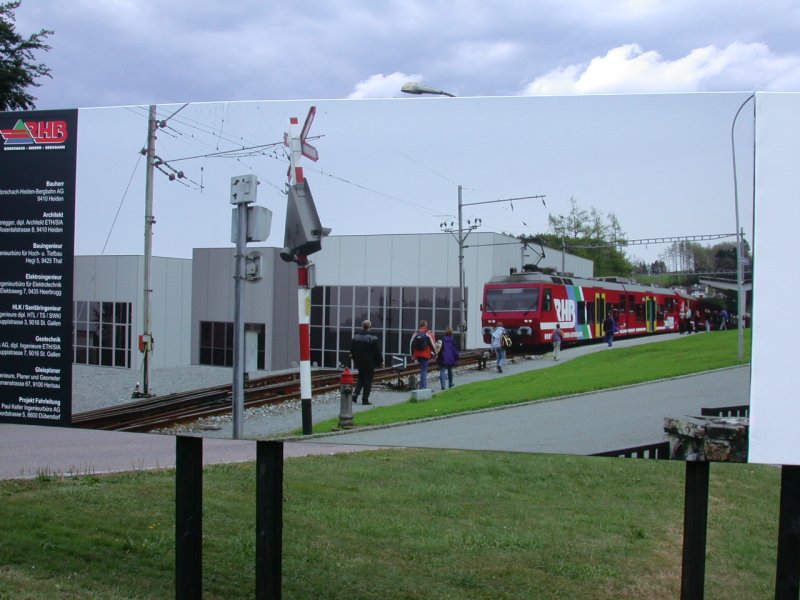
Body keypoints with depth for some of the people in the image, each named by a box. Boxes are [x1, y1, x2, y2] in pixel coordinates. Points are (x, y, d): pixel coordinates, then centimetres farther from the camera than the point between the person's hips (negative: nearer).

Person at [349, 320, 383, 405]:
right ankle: (365, 399, 2)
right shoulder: (373, 337, -12)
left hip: (359, 362, 5)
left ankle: (355, 394, 1)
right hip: (369, 363, -5)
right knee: (368, 380, 2)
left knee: (360, 379, 20)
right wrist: (381, 361, 0)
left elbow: (352, 350, 12)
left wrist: (354, 359, 24)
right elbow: (377, 351, -10)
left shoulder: (356, 336, 4)